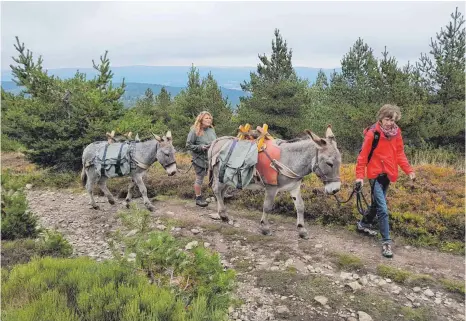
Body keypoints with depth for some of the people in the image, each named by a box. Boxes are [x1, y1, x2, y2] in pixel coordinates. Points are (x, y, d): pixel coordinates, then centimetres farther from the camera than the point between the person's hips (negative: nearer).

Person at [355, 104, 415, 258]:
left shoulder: (396, 133, 2)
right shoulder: (373, 133, -15)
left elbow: (400, 153, 8)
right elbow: (363, 155, -12)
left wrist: (409, 170, -2)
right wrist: (360, 175, -16)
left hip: (387, 174, 6)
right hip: (376, 174, -6)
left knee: (377, 203, 21)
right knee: (383, 209, -9)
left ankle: (364, 223, 44)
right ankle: (386, 242, 0)